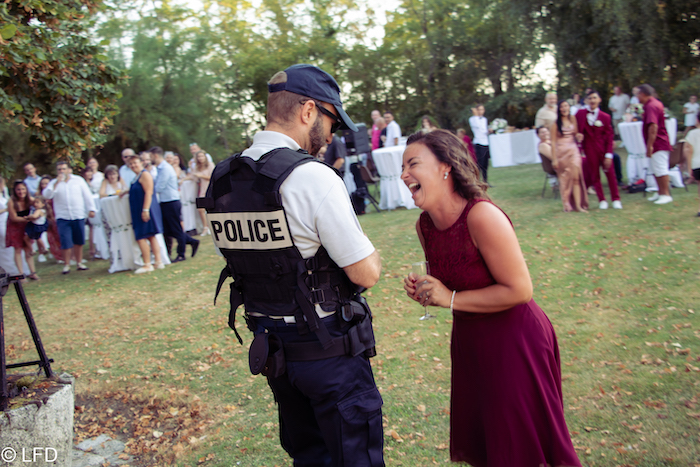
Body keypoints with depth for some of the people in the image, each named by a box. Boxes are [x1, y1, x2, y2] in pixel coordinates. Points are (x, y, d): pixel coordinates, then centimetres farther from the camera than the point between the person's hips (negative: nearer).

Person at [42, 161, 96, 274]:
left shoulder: (79, 180, 7)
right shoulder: (54, 183, 6)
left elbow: (87, 195, 8)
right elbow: (46, 195, -8)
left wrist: (91, 209, 2)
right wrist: (56, 183, -15)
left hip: (79, 216, 1)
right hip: (63, 217, -1)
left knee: (79, 242, 7)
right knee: (66, 242, -6)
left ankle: (79, 263, 18)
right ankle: (67, 264, 6)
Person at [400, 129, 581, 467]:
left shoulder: (482, 216, -25)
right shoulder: (424, 224, -2)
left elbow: (519, 290, -24)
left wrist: (450, 299, -22)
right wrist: (422, 290, -7)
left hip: (513, 339, -7)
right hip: (468, 340, 7)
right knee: (476, 440, 21)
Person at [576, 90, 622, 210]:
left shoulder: (605, 117, -1)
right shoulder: (580, 114, -2)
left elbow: (609, 137, -1)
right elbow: (578, 131, 6)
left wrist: (609, 155, -7)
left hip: (604, 148, 0)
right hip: (589, 149, 0)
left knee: (610, 173, 2)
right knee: (594, 175, 5)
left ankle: (616, 199, 13)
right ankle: (602, 200, 16)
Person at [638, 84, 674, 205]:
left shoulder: (651, 106, -19)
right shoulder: (656, 103, 15)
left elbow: (653, 126, -28)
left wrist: (650, 145, -27)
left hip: (657, 145, -11)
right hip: (660, 144, 11)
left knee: (660, 170, -8)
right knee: (656, 170, 16)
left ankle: (666, 194, -5)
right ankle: (660, 193, 24)